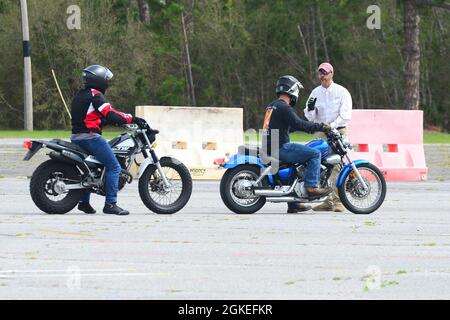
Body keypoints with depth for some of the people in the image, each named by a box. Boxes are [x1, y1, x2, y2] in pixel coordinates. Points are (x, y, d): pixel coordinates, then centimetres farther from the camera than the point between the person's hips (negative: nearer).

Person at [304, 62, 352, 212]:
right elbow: (310, 118, 13)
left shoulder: (342, 92, 1)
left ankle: (338, 200, -14)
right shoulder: (315, 93, 13)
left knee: (337, 166, -12)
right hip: (320, 132, 4)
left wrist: (332, 125, -21)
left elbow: (345, 115, -7)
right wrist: (310, 109, -10)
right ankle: (328, 201, 1)